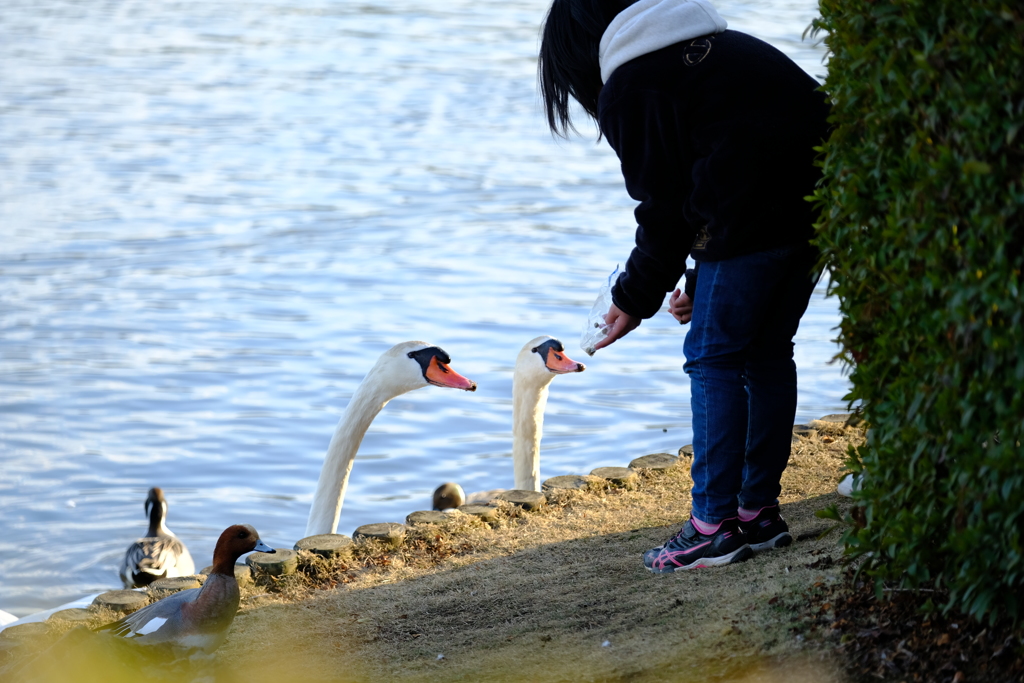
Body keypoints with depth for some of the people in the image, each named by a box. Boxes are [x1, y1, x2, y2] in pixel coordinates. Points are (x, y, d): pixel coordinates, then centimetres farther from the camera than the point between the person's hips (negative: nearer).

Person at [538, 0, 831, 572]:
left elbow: (664, 207, 0)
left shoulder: (627, 89, 1)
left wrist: (635, 300, 12)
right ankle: (760, 513, 22)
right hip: (820, 192, 8)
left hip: (755, 214, -8)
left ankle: (715, 526, 2)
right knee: (768, 351, 17)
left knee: (714, 358, 2)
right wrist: (703, 282, 25)